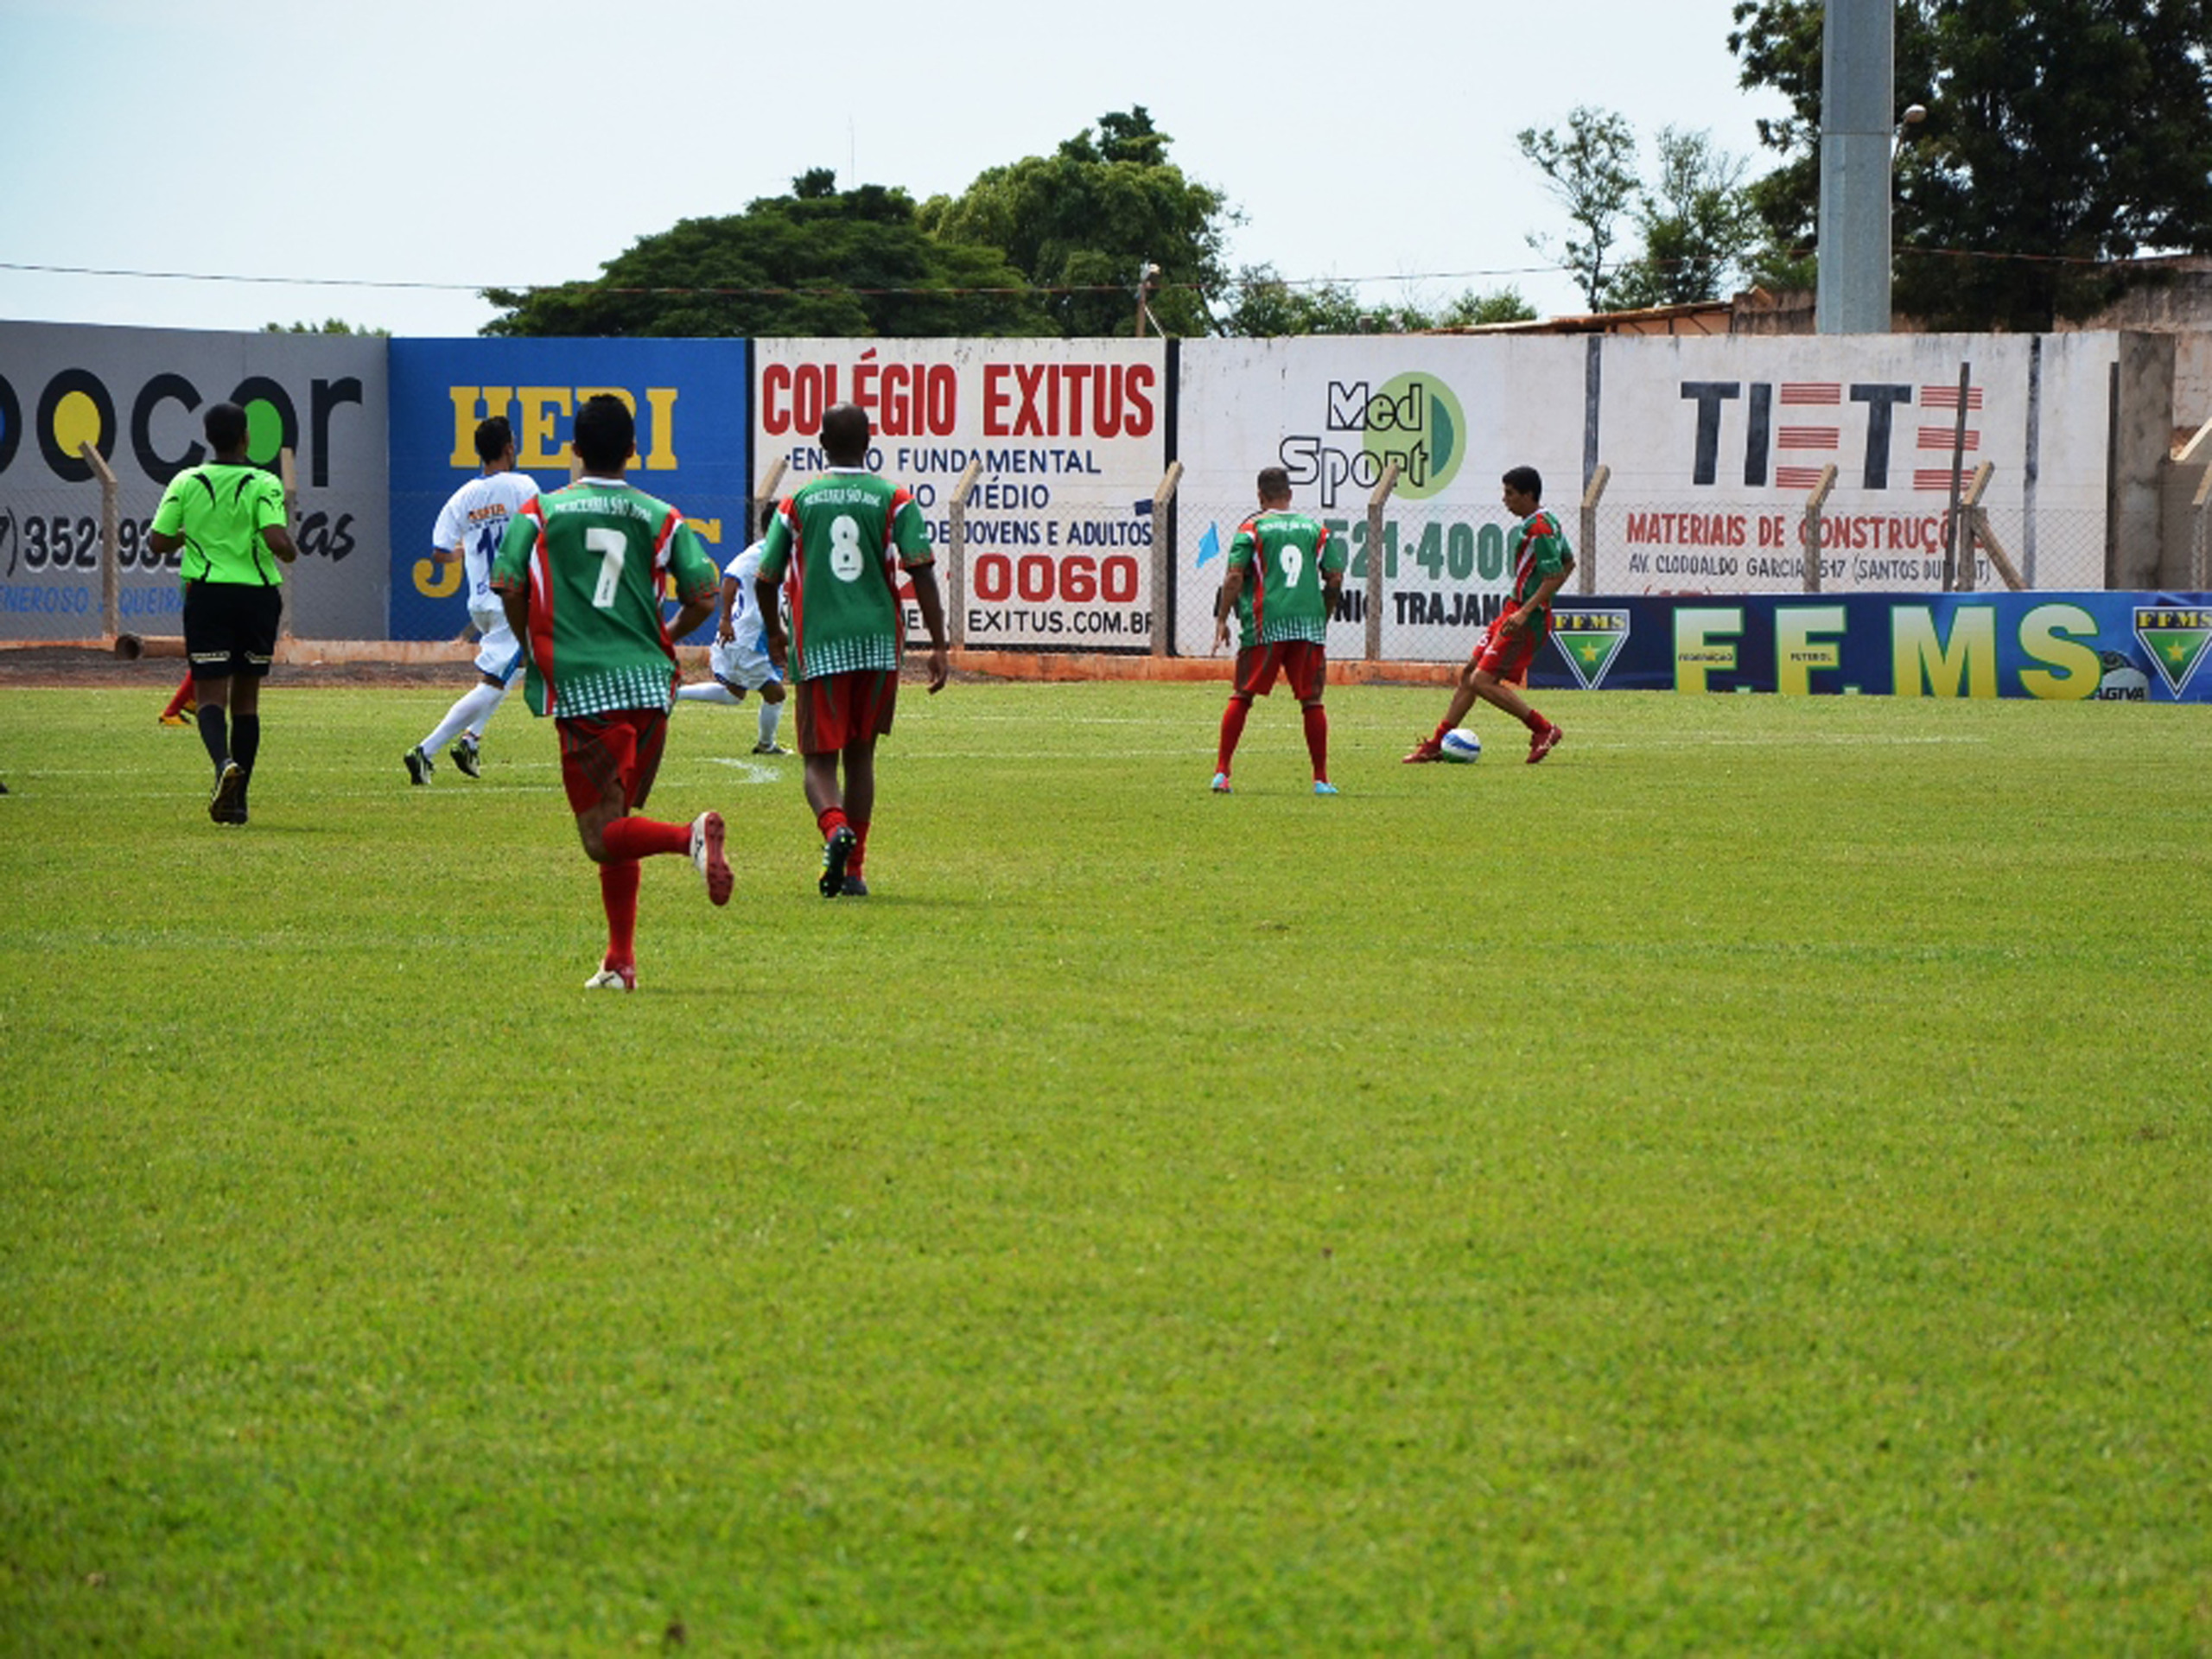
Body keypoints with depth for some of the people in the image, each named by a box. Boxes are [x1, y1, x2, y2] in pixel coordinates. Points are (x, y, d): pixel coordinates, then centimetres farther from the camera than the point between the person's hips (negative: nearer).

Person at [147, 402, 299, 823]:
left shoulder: (186, 483, 0)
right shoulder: (264, 485, -6)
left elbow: (158, 542, 0)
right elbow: (277, 540, -18)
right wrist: (291, 552, 4)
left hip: (207, 594, 0)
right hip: (258, 594, 0)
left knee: (210, 695, -2)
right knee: (246, 698, 11)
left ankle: (224, 762, -34)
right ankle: (236, 800, 12)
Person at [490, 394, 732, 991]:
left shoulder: (540, 512, 4)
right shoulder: (659, 517, 7)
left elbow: (509, 588, -4)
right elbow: (703, 598, 2)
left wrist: (533, 651, 14)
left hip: (582, 689, -3)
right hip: (650, 684, 3)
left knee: (603, 835, -5)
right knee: (617, 822, 15)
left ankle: (690, 836, -33)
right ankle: (620, 961, 11)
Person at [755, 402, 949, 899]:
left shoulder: (798, 502, 4)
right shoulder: (895, 500, 2)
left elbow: (765, 580, 8)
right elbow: (922, 573, -7)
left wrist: (775, 636, 26)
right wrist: (938, 646, -4)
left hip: (818, 647, -1)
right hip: (879, 643, 1)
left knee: (820, 759, 2)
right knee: (860, 755, 15)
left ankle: (835, 827, -28)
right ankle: (854, 869, 15)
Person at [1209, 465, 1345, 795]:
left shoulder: (1251, 529, 3)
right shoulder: (1316, 529, 12)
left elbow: (1235, 577, -5)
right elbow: (1335, 578, 9)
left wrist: (1222, 620, 0)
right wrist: (1324, 616, 21)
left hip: (1265, 625, -2)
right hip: (1309, 624, 2)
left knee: (1241, 697, 6)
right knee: (1312, 701, 7)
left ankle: (1221, 771, 1)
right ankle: (1321, 778, 6)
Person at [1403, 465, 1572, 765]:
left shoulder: (1539, 529, -18)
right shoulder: (1545, 522, 13)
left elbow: (1555, 576, -24)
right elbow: (1568, 562, 23)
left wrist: (1526, 611, -28)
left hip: (1528, 619, -11)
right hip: (1515, 610, 11)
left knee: (1482, 681, -14)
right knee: (1469, 674, 12)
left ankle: (1543, 730, -6)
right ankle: (1437, 744, 19)